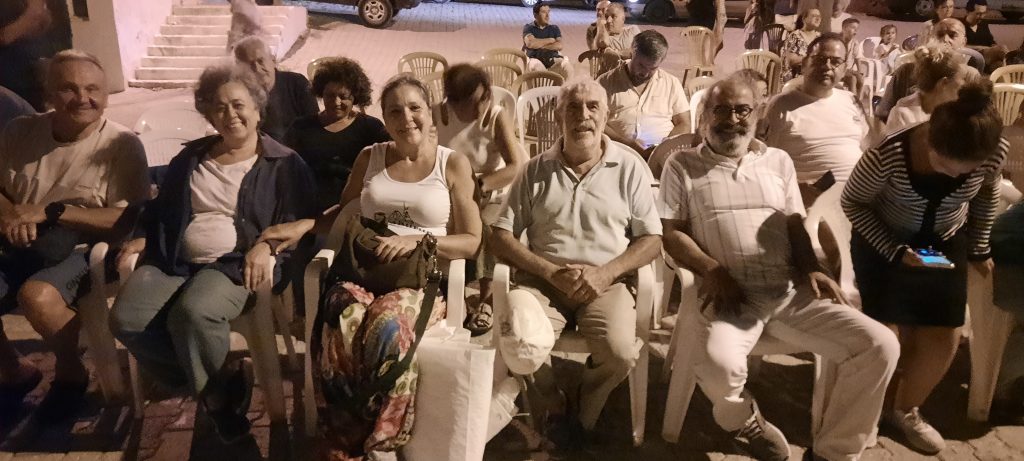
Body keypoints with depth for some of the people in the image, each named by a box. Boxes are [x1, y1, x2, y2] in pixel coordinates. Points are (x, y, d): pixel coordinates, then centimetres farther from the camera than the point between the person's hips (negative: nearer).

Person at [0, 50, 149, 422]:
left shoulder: (122, 145, -11)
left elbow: (133, 222, -18)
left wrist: (51, 212, -21)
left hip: (86, 250, -5)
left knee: (38, 295, -33)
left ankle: (71, 373, -2)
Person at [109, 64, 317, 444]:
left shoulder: (284, 164, 5)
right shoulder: (190, 157, 21)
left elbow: (300, 220, -1)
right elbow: (160, 208, 29)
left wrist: (267, 245, -19)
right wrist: (142, 237, 9)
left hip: (237, 263, -5)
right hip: (175, 260, 5)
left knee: (193, 312, -36)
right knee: (126, 319, -23)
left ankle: (217, 394, -8)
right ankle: (223, 376, -7)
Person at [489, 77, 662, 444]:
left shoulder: (630, 168, 5)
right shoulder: (536, 170, 7)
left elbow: (652, 239, 4)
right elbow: (500, 237, 4)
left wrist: (605, 273, -13)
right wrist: (552, 272, -11)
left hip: (606, 284, 0)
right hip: (543, 280, 1)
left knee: (621, 353, -28)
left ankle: (584, 414, 8)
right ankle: (553, 403, 6)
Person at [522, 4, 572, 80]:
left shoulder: (554, 28, 15)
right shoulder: (528, 27, 6)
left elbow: (559, 46, -1)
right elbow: (530, 43, -15)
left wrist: (539, 45, -8)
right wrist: (550, 40, -3)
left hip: (552, 59, 3)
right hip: (535, 59, -3)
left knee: (566, 65, -28)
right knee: (537, 66, -38)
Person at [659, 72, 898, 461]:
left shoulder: (778, 160, 19)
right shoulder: (683, 166, 8)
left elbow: (795, 226, 17)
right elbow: (671, 234, 2)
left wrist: (811, 270, -1)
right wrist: (713, 270, -13)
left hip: (792, 291, 4)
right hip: (732, 296, -4)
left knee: (880, 346, -13)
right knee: (719, 364, -36)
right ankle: (745, 421, 3)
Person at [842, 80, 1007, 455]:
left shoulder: (996, 153, -23)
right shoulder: (887, 156, -35)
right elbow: (852, 203, -16)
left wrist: (978, 249, 12)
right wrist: (895, 251, -23)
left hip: (945, 246, 4)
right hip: (882, 244, -3)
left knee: (943, 340, 2)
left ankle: (905, 410, 27)